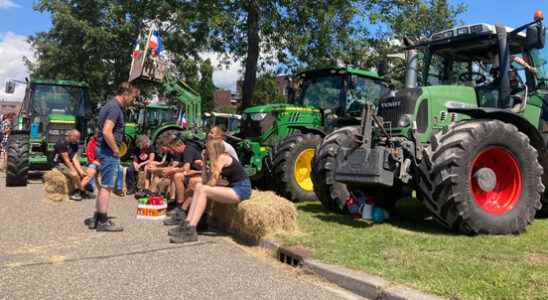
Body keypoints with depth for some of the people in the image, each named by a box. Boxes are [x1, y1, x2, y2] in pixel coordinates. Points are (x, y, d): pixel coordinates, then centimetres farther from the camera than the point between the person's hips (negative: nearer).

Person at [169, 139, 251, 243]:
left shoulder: (222, 157, -9)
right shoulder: (220, 158, 17)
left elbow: (212, 182, -14)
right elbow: (209, 181, 9)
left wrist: (203, 188, 4)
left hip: (241, 189, -9)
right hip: (234, 188, 9)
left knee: (203, 190, -20)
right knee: (199, 187, -2)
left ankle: (191, 231, -24)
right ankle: (187, 224, -10)